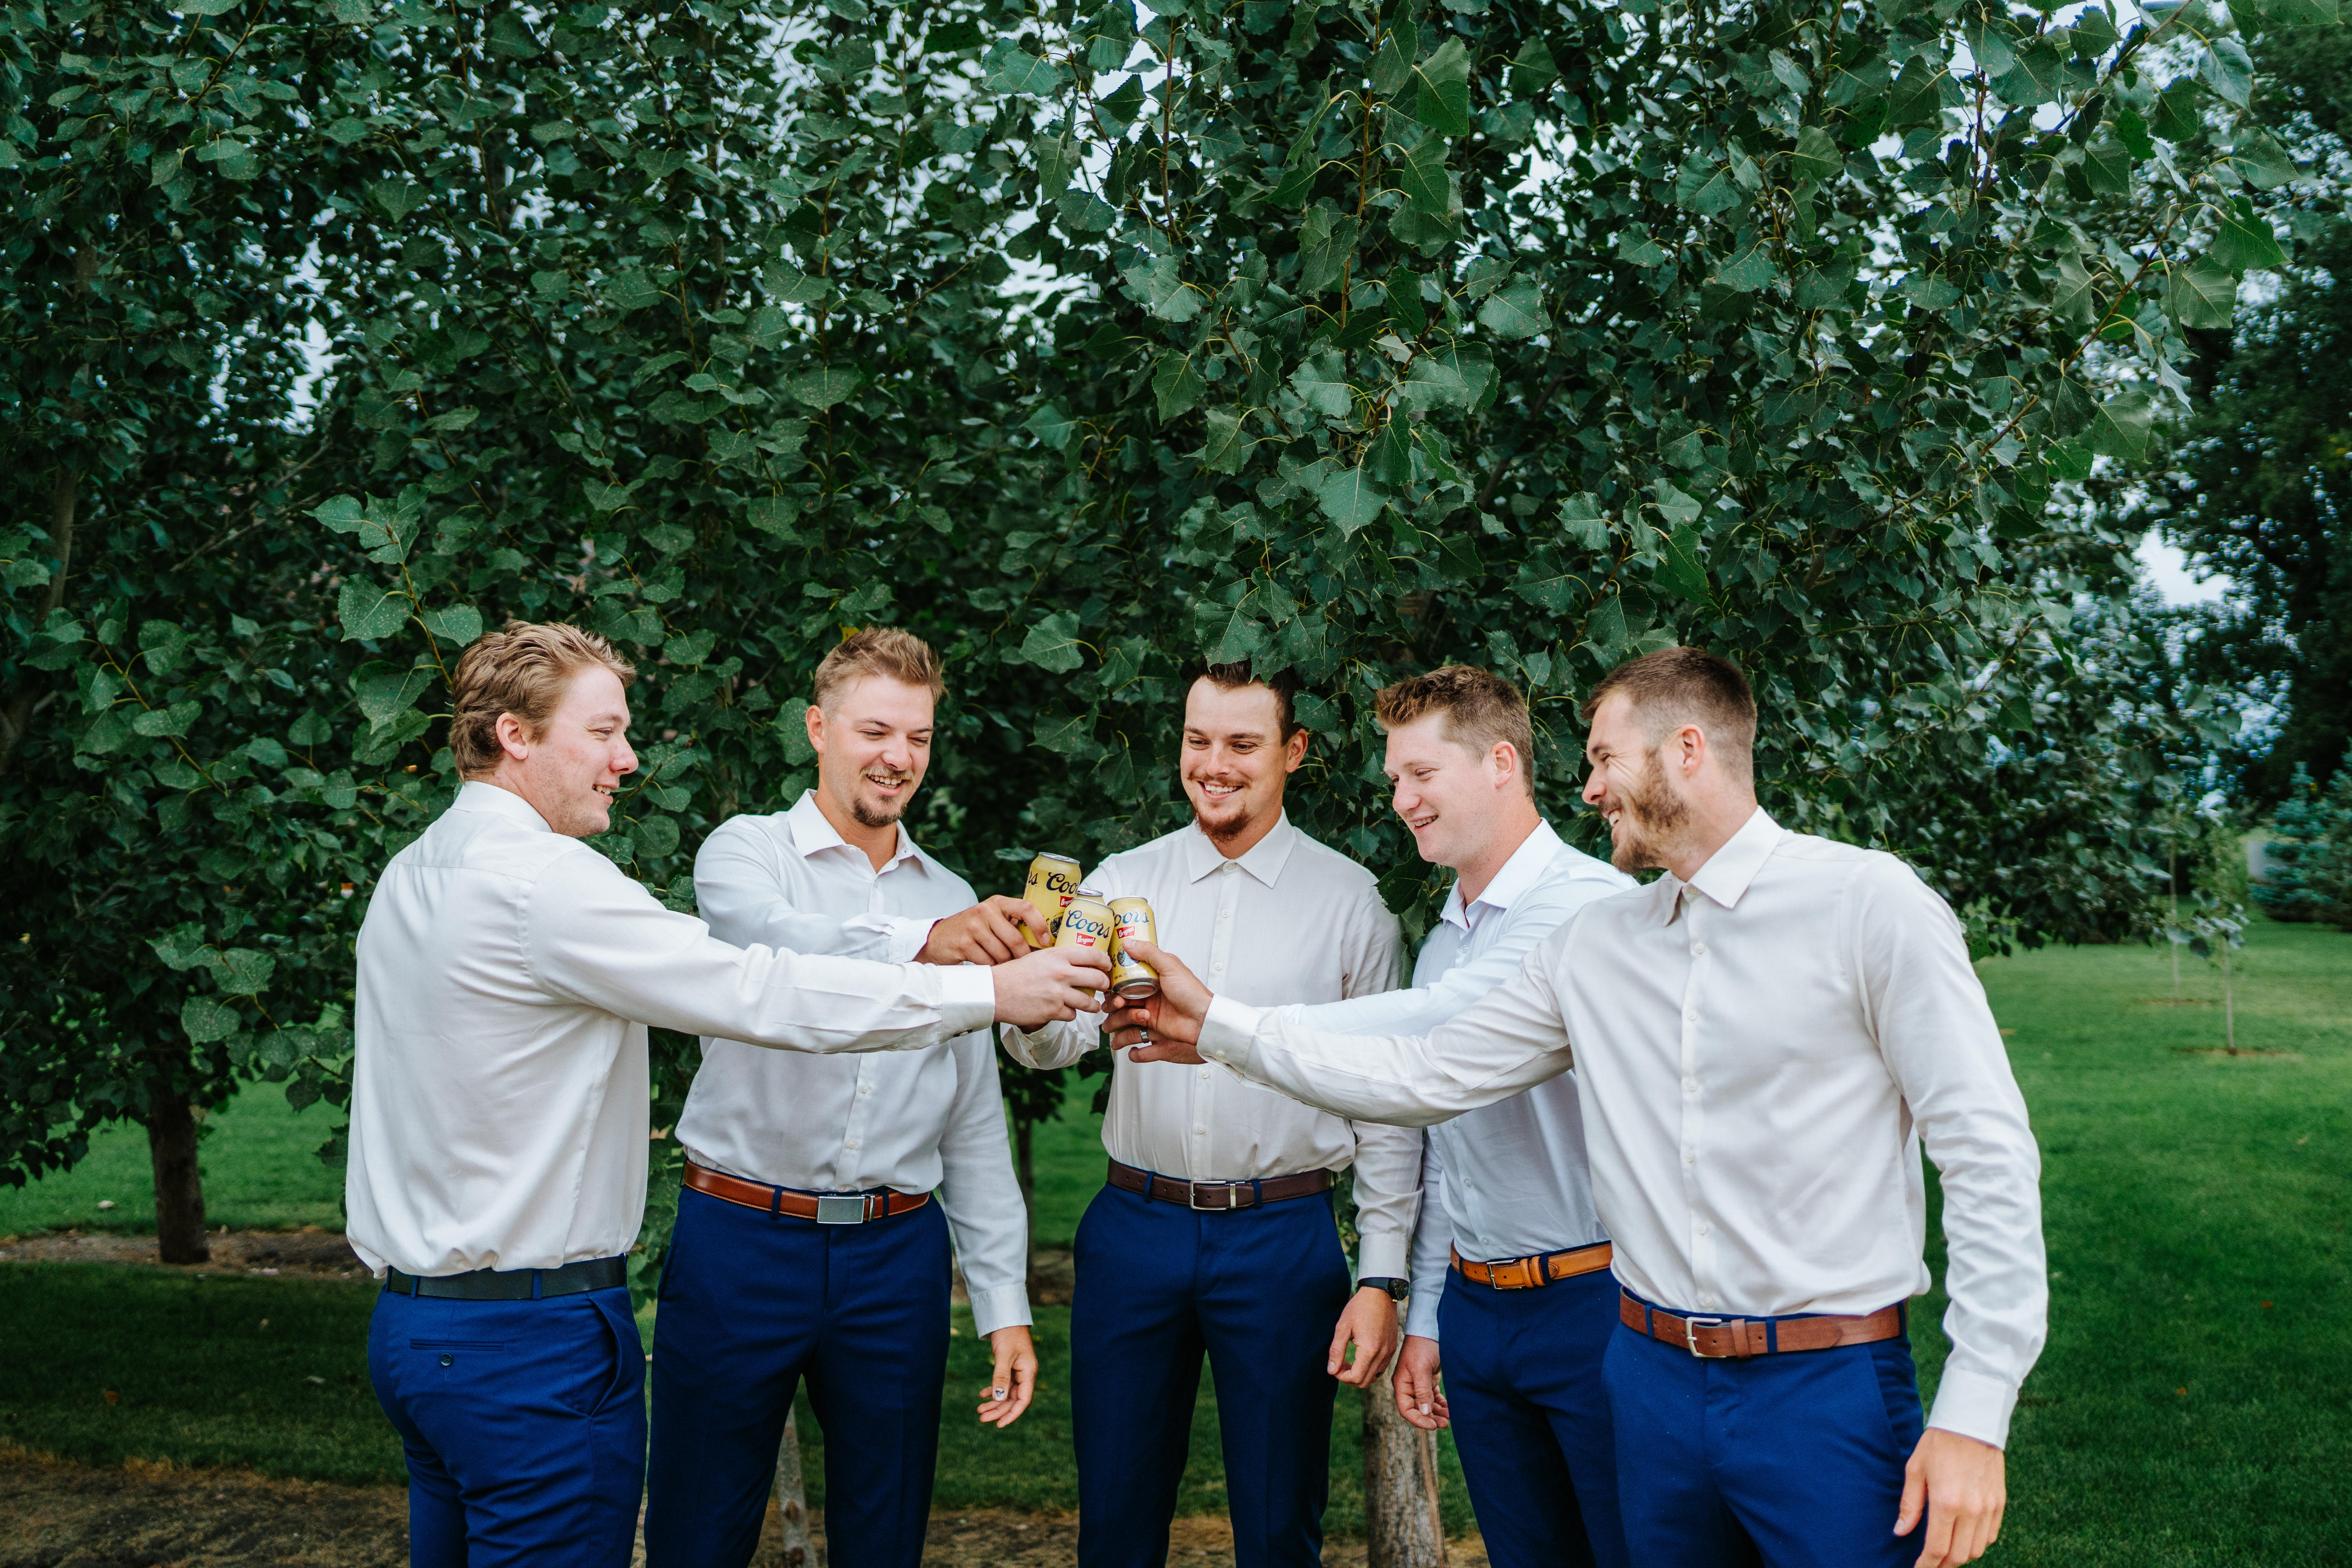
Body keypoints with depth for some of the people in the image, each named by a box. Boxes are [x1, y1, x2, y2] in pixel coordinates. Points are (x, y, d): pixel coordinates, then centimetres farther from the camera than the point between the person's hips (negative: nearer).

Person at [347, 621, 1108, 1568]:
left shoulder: (411, 875, 11)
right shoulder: (545, 881, -19)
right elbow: (762, 994, -21)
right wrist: (993, 991, -15)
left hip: (411, 1321, 10)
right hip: (531, 1343, -10)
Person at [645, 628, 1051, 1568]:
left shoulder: (954, 904, 12)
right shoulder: (747, 852, 0)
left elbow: (976, 1126, 13)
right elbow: (778, 945, -26)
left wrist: (1004, 1304, 8)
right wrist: (923, 943, -44)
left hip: (897, 1253, 4)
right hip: (744, 1241, -3)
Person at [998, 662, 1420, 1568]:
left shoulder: (1349, 901, 0)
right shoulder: (1122, 884, 5)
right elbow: (1051, 1044, -7)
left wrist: (1382, 1278, -4)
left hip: (1283, 1238, -2)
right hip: (1135, 1226, 2)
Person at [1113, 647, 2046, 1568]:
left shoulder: (1867, 902, -9)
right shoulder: (1593, 947, 8)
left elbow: (1990, 1156, -11)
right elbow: (1427, 1075, 11)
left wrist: (1974, 1418, -16)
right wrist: (1220, 1026, 10)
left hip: (1826, 1391, -5)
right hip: (1655, 1381, 5)